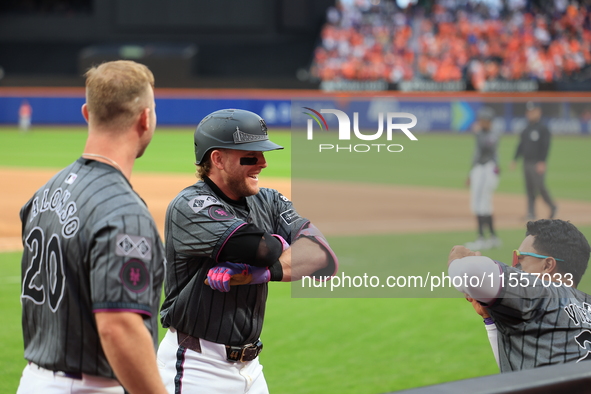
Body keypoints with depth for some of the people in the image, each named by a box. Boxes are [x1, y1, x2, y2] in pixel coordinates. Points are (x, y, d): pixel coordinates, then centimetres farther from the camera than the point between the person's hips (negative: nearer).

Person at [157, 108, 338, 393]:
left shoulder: (268, 202, 7)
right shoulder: (190, 207, -14)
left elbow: (324, 257, -9)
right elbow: (266, 250, -26)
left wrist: (263, 271, -24)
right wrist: (279, 243, -2)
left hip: (250, 367, 7)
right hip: (196, 367, -7)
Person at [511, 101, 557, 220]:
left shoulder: (543, 129, -7)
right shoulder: (526, 130, 16)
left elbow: (546, 147, -14)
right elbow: (521, 146, 21)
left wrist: (542, 162, -22)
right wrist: (515, 160, 13)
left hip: (538, 164, -7)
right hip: (526, 163, 7)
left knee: (540, 187, -9)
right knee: (529, 189, 5)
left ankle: (552, 207, 10)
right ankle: (531, 214, 6)